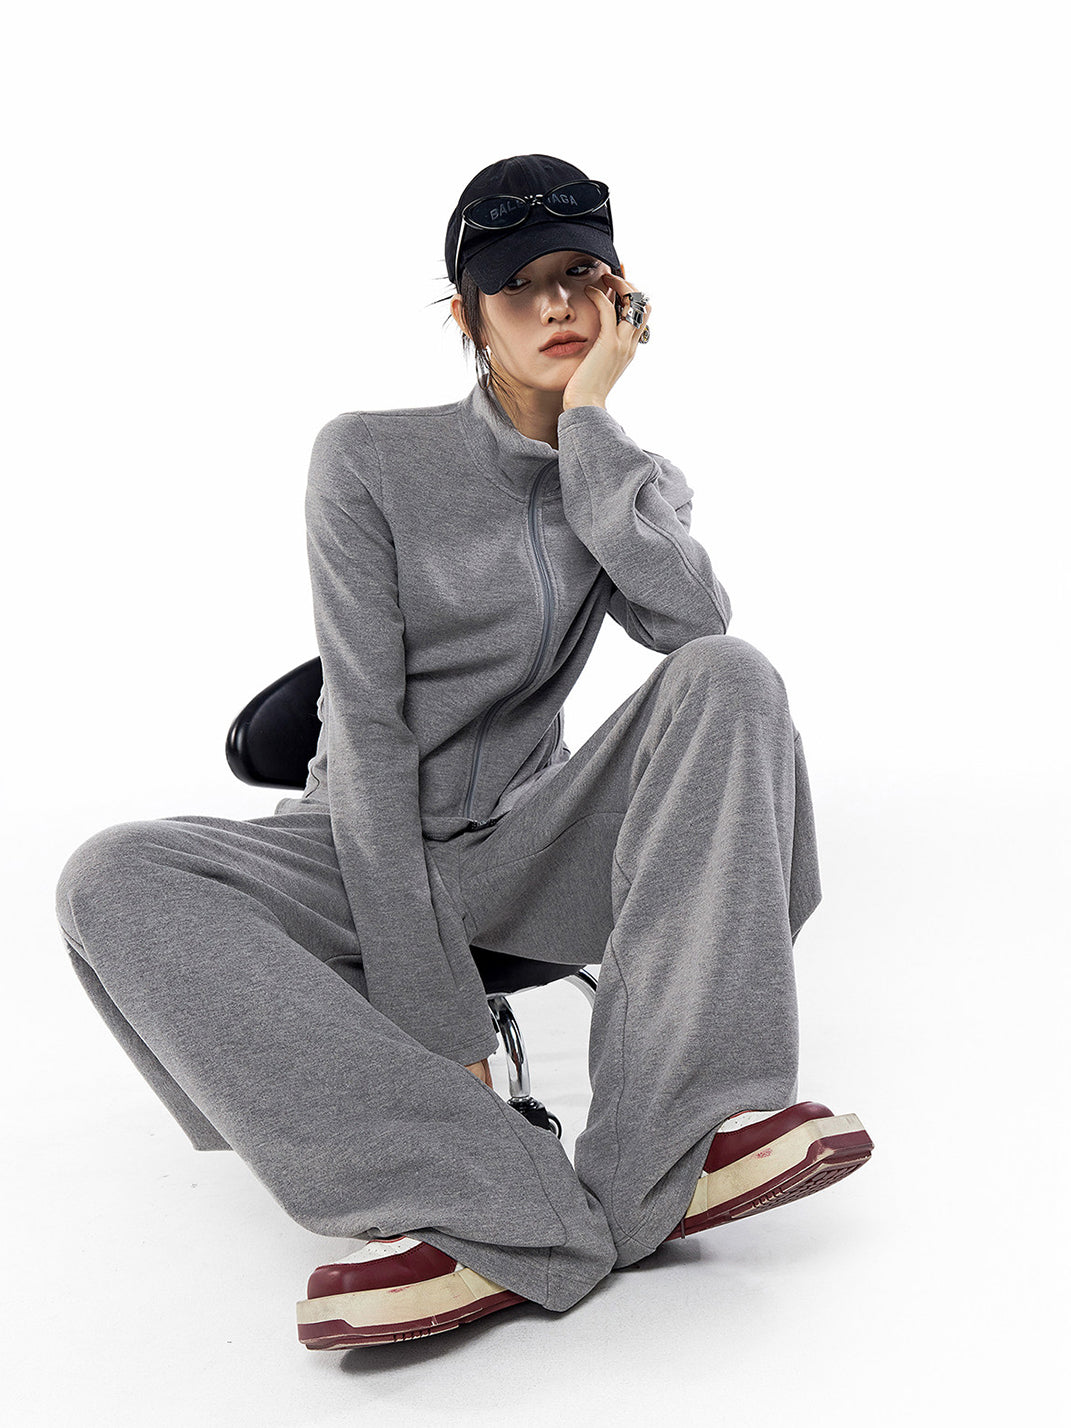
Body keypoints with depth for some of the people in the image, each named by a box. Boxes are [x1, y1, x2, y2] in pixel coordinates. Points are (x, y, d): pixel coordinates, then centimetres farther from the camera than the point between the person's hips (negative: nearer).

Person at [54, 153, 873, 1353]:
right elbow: (365, 725, -15)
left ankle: (655, 1161, -33)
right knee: (111, 879, -31)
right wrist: (428, 1016, -23)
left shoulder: (638, 488, 6)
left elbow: (694, 623, -18)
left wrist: (589, 422, -14)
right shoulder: (372, 459, -5)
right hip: (367, 852, -1)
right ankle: (529, 1215, -39)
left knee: (731, 678, -23)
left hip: (524, 846, 2)